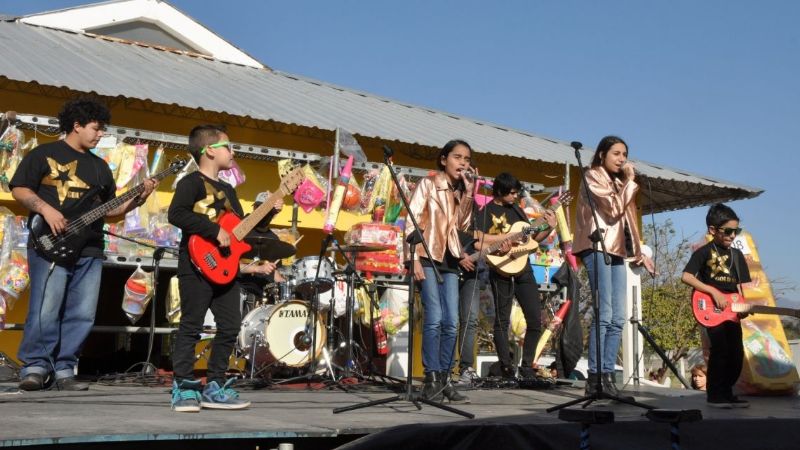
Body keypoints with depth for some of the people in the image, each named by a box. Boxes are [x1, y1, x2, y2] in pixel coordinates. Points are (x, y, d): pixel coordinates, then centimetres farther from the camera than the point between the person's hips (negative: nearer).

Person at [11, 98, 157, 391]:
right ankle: (35, 367, 2)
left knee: (82, 315, 2)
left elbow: (109, 209, 20)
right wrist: (45, 209, -15)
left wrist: (138, 199, 6)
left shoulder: (100, 166, 21)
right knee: (45, 312, -10)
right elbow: (19, 189, 0)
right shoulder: (44, 154, 5)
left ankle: (63, 369, 10)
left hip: (90, 250, 6)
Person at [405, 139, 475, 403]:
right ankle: (431, 380, -10)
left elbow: (462, 226, 4)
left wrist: (468, 193, -3)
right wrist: (414, 259, -16)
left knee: (452, 322, 0)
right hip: (428, 257, -6)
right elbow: (412, 222, -7)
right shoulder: (428, 184, 2)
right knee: (434, 319, -14)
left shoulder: (460, 191, 18)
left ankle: (444, 379, 7)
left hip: (450, 261, 6)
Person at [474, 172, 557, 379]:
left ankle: (527, 367, 14)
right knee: (502, 321, 1)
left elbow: (531, 237, 20)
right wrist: (507, 237, -17)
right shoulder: (487, 211, -4)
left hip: (523, 268, 6)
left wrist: (549, 228, 3)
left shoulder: (516, 209, 16)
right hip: (502, 271, -6)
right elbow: (478, 241, -18)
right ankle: (507, 369, 7)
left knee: (535, 319, 4)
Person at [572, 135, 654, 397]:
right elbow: (614, 209, -11)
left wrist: (639, 253, 18)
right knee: (604, 315, -16)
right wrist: (630, 181, -2)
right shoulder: (593, 176, 2)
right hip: (597, 248, -8)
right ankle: (594, 378, -16)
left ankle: (608, 376, 0)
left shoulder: (618, 182, 24)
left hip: (617, 251, 8)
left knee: (617, 319, 0)